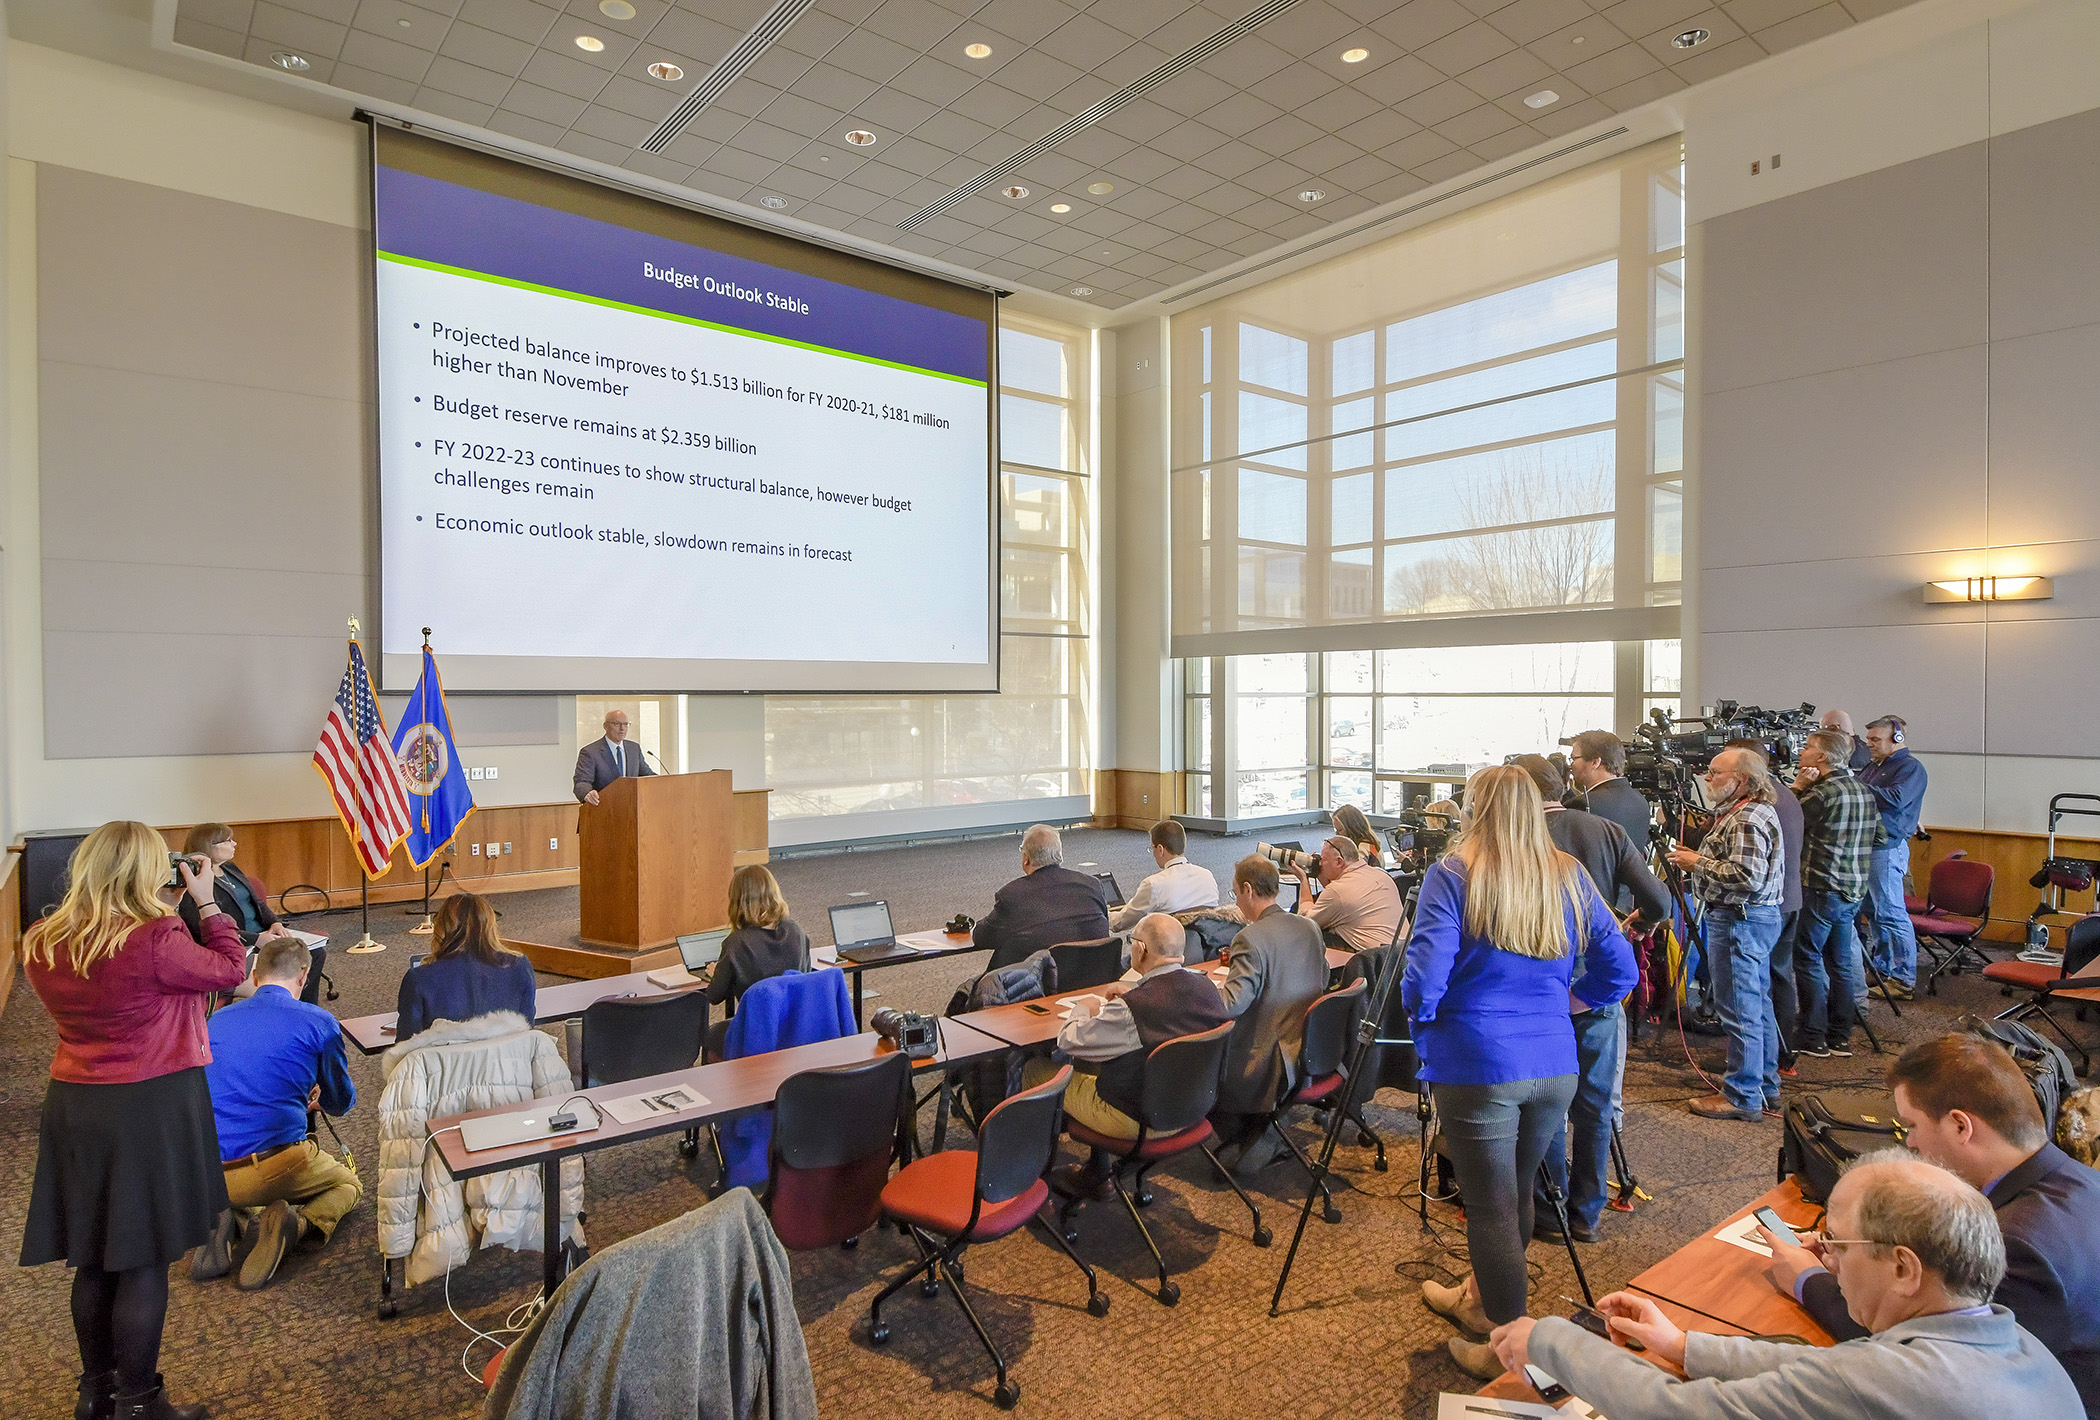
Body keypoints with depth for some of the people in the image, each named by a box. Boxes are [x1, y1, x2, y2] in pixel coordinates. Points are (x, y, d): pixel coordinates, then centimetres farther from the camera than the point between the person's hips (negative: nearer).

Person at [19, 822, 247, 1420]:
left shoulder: (40, 945, -1)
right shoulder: (156, 940, -22)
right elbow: (231, 969, -7)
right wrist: (207, 902, -2)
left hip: (73, 1108, 7)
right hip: (152, 1110, -7)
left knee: (93, 1257, 19)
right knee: (144, 1262, 6)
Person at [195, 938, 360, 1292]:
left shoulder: (216, 1020, 10)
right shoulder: (318, 1022, -4)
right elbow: (341, 1104, 9)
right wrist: (315, 1095, 34)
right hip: (276, 1166, -5)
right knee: (348, 1183, 25)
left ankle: (218, 1215, 3)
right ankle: (299, 1224, -9)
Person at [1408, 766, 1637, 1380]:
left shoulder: (1452, 875, -12)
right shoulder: (1571, 878, 4)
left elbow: (1425, 978, -18)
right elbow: (1620, 971, 5)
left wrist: (1422, 1019, 2)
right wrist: (1562, 1004, 17)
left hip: (1478, 1066, -6)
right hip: (1555, 1067, 6)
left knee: (1492, 1208, 6)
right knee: (1516, 1196, 21)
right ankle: (1480, 1299, 41)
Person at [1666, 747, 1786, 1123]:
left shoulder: (1747, 819, -18)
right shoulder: (1751, 812, 16)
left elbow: (1749, 876, -26)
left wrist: (1699, 863, -16)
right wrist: (1698, 860, 13)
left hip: (1739, 920, -11)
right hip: (1761, 918, 12)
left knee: (1740, 1012, -3)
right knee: (1758, 1007, 17)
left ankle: (1742, 1097, 4)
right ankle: (1766, 1089, 27)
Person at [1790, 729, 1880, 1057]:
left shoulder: (1824, 792, -17)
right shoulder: (1863, 791, 11)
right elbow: (1879, 835, 18)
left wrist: (1797, 788, -8)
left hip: (1820, 889, -9)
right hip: (1853, 891, 9)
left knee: (1808, 960, 0)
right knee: (1840, 962, 14)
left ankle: (1813, 1038, 2)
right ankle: (1840, 1037, 19)